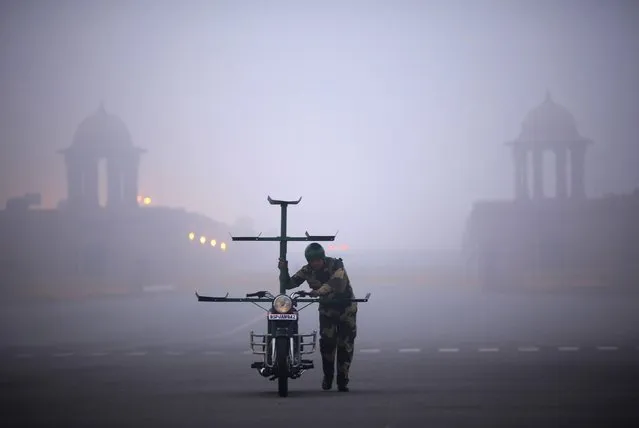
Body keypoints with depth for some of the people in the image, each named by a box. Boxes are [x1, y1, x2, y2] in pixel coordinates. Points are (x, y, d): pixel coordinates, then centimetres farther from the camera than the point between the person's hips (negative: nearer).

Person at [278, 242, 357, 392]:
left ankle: (342, 380, 3)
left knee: (345, 345, -5)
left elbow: (336, 282, -42)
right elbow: (290, 283, -10)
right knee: (327, 342, -15)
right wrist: (284, 270, -29)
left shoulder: (335, 265, -23)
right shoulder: (307, 270, -8)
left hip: (346, 308, -3)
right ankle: (327, 375, 2)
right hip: (327, 308, 3)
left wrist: (319, 291, -58)